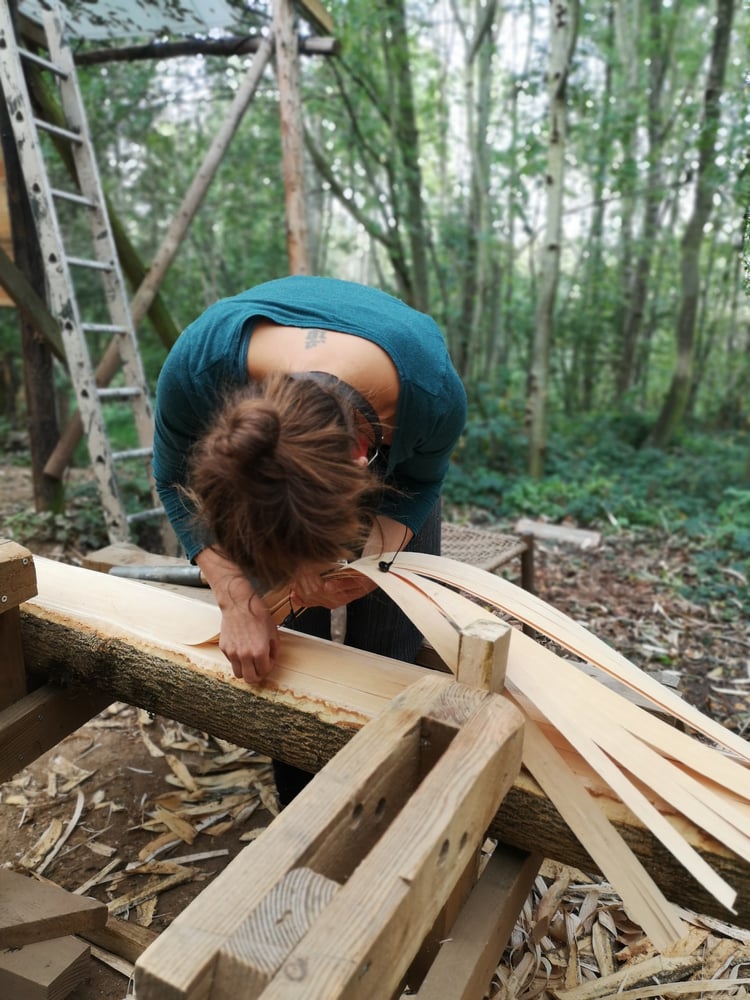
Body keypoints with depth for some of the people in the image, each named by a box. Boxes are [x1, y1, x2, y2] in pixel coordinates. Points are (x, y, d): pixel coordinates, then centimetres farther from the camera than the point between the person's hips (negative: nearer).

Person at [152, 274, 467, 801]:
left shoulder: (435, 394, -39)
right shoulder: (196, 365, -38)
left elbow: (421, 483, -14)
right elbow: (174, 480, -17)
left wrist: (377, 552, -32)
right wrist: (236, 599, -28)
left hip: (390, 461, 0)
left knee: (389, 652, -3)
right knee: (285, 646, -3)